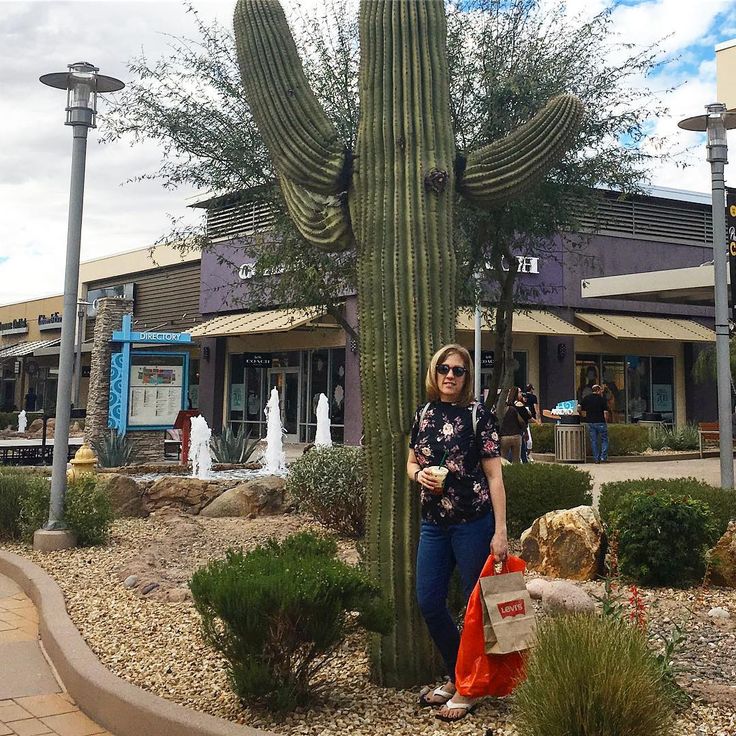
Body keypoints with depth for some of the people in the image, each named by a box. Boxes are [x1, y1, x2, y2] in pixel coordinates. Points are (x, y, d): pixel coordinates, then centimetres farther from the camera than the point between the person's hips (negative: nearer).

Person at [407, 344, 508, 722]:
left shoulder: (478, 415, -8)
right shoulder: (424, 414, 6)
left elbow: (494, 476, -10)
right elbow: (411, 463, 17)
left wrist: (500, 531, -14)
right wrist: (419, 474, -7)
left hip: (473, 523, -6)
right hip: (433, 523, 6)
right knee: (428, 602, 9)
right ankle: (455, 676, 30)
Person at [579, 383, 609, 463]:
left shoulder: (586, 398, 6)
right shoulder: (602, 398, -6)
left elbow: (583, 412, 8)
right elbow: (605, 412, -9)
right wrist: (606, 421, 1)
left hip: (590, 422, 4)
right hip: (601, 422, -4)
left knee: (593, 441, 8)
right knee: (604, 440, 6)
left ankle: (596, 458, 8)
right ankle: (603, 457, -1)